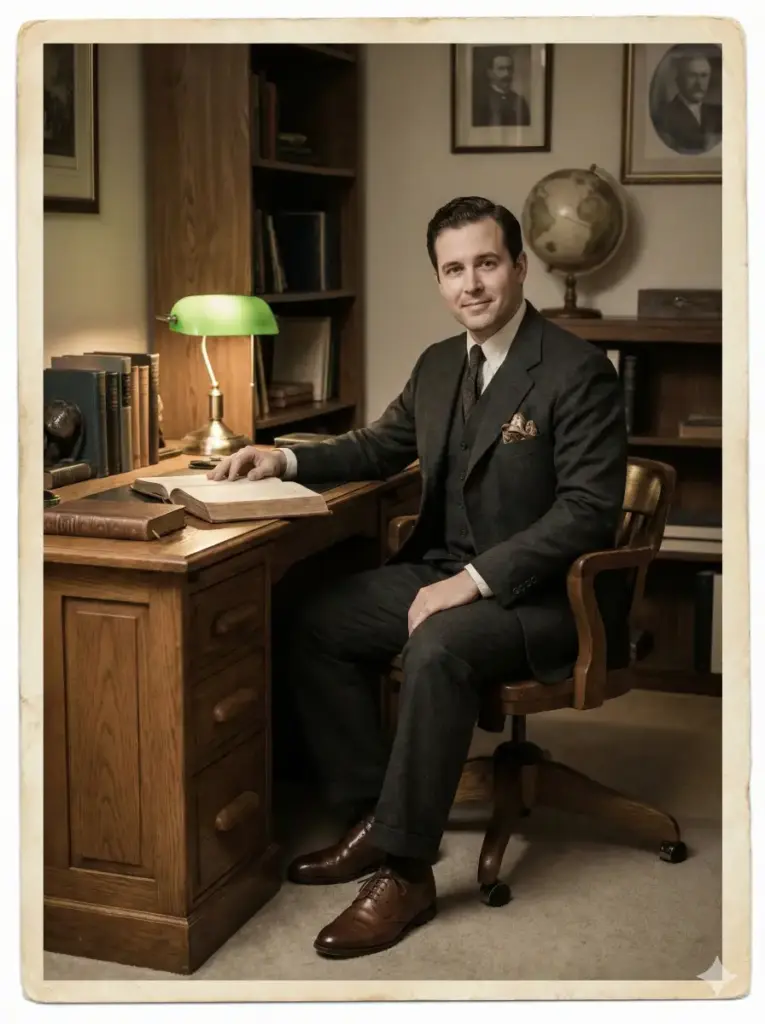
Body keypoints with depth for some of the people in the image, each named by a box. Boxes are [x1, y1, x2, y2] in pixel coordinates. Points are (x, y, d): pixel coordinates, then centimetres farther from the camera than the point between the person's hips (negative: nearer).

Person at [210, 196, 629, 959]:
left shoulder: (579, 372, -14)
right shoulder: (438, 364, 9)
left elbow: (589, 511, -20)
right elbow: (381, 447, 24)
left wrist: (475, 579, -26)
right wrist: (287, 459, 6)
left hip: (545, 593, -8)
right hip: (445, 570, 8)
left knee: (438, 646, -34)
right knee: (313, 622, -4)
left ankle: (405, 870, -20)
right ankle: (372, 817, 5)